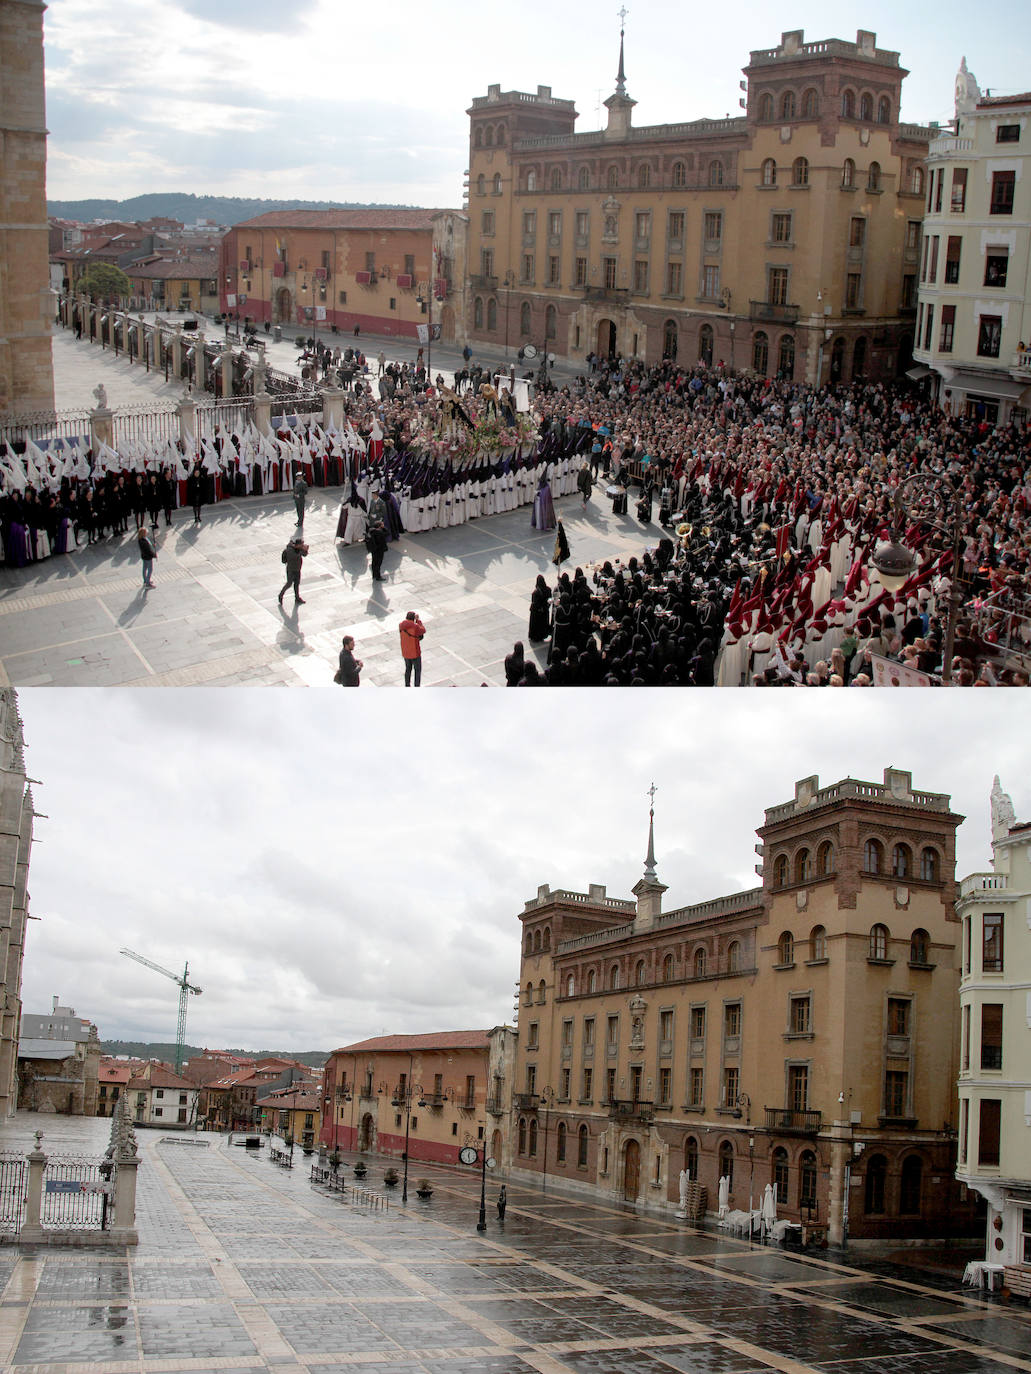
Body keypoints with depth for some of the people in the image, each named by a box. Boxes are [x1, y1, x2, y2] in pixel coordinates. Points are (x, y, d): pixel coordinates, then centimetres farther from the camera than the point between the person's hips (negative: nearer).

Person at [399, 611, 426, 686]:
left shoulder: (401, 625, -10)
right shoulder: (415, 627, -26)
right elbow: (423, 631, -6)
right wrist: (418, 620, -2)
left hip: (405, 653, 5)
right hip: (415, 653, -5)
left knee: (408, 669, 24)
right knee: (418, 670, 14)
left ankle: (407, 686, 31)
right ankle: (417, 687, 20)